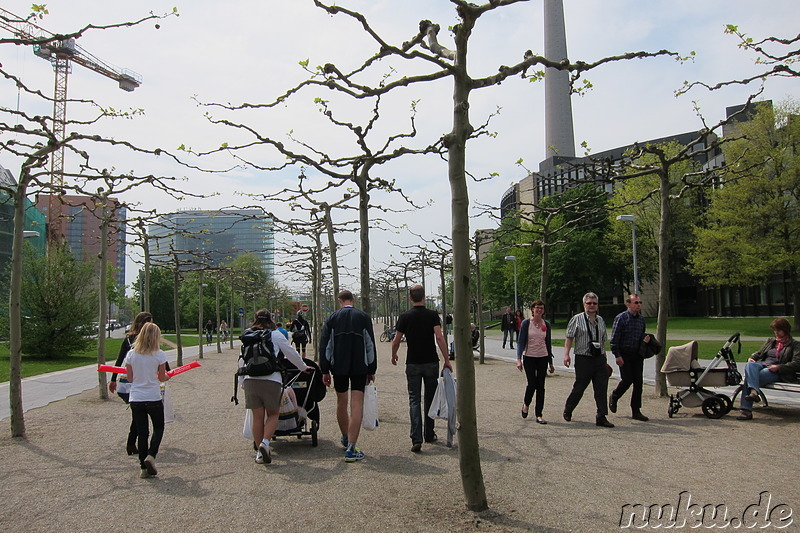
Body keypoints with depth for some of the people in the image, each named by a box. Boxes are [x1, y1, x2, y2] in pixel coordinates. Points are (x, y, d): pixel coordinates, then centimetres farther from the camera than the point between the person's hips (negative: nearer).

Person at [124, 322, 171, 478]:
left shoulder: (131, 354, -2)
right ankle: (151, 455, -4)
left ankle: (143, 467, 13)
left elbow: (130, 378, 3)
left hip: (135, 399, 3)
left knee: (142, 433, 12)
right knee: (159, 428, 17)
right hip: (154, 399, -3)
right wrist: (168, 375, 17)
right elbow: (162, 377, -5)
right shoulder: (159, 355, -11)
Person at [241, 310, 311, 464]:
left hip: (250, 379, 3)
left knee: (257, 417, 10)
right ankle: (265, 443, -10)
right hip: (271, 379, -3)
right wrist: (304, 367, 25)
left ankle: (259, 452, 13)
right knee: (273, 414, 10)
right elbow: (291, 353, 11)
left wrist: (242, 382, 25)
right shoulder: (275, 335, 6)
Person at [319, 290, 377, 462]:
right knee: (357, 405, -3)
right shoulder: (364, 317, 1)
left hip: (338, 366, 2)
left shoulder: (332, 318, 2)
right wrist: (372, 370, 9)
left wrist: (325, 371, 5)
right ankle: (351, 449, -8)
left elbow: (324, 345, 0)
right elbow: (370, 345, 2)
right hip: (360, 367, -1)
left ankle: (345, 438, 36)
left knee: (341, 403, 18)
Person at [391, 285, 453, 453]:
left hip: (413, 363, 0)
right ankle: (429, 435, 24)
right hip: (431, 363, 0)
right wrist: (447, 360, -10)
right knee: (430, 399, 14)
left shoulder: (405, 317, -3)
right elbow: (439, 338, -15)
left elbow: (396, 341, 2)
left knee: (414, 400, 0)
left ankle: (416, 439, -13)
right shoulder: (432, 315, -5)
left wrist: (393, 356, 20)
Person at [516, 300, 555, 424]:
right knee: (532, 384, -6)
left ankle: (538, 415, 8)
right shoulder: (526, 323, -3)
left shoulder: (546, 324, 5)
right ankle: (526, 404, 25)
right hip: (529, 357, -3)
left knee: (540, 386, 1)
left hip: (543, 358, 3)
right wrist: (519, 359, -15)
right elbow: (520, 341, -5)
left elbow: (548, 343, 11)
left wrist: (551, 363, 13)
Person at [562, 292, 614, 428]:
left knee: (602, 389, 1)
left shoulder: (600, 320, 14)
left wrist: (604, 359, 19)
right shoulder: (577, 319, -3)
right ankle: (567, 410, 27)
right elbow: (569, 338, -5)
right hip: (583, 359, -5)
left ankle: (601, 417, 7)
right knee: (579, 388, 4)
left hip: (599, 359, 5)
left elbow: (603, 341, 19)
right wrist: (566, 354, -15)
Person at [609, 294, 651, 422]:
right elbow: (614, 338, -10)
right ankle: (614, 397, 21)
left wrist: (645, 339, 0)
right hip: (624, 355, -6)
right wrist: (617, 355, -15)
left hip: (637, 354, 6)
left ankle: (636, 411, 11)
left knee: (638, 382, 3)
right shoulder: (620, 318, -8)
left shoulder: (641, 319, 11)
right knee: (627, 380, -9)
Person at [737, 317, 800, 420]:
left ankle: (747, 410, -42)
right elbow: (759, 353, 31)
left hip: (777, 372, -5)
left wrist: (778, 367, -15)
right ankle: (754, 391, -54)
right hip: (762, 365, 5)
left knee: (749, 377, -33)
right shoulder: (770, 341, 32)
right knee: (750, 365, -34)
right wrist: (752, 358, 7)